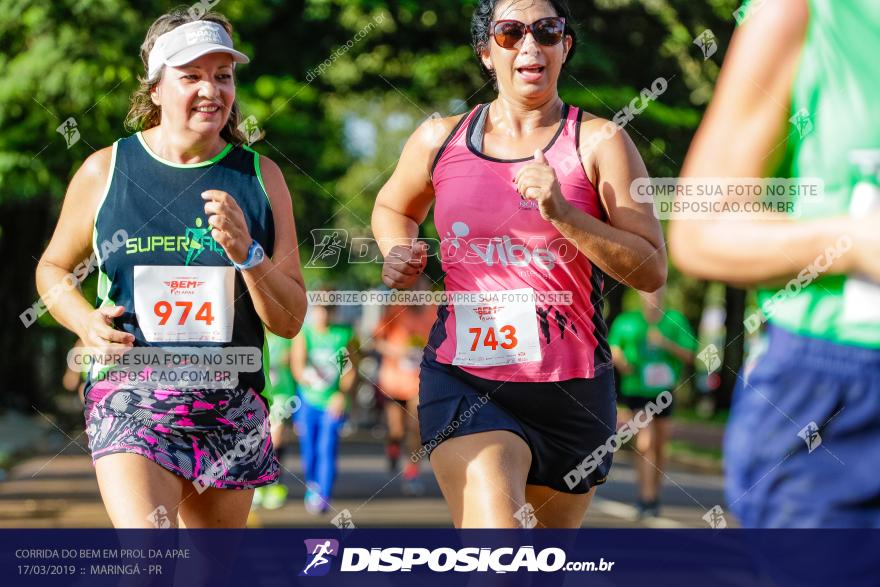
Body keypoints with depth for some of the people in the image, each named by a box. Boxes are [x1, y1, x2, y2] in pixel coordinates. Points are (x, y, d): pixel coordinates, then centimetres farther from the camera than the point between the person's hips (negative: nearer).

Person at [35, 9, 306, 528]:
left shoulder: (261, 177, 5)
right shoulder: (105, 170, 2)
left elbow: (290, 320, 3)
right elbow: (54, 267, 17)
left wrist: (247, 253, -14)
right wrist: (85, 320, -4)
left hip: (231, 409, 3)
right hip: (130, 399, -2)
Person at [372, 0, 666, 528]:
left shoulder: (598, 142, -1)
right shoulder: (440, 139, 6)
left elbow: (652, 270, -6)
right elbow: (393, 207, 28)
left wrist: (562, 214, -18)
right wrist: (399, 253, 5)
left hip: (572, 389, 1)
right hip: (465, 380, -1)